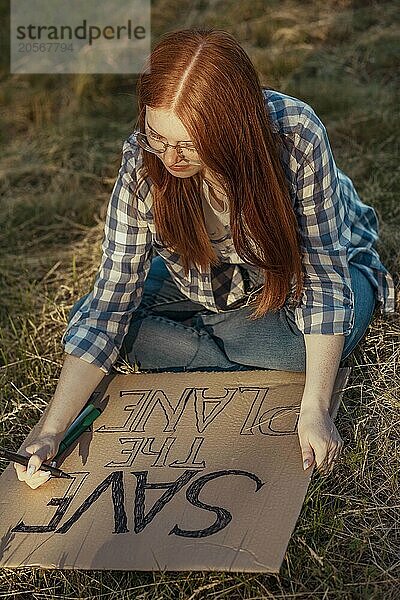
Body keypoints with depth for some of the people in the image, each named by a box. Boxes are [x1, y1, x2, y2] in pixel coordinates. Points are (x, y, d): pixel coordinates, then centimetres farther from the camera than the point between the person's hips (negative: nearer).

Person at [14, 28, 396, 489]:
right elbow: (109, 306, -25)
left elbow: (323, 277, -30)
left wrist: (314, 410, -40)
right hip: (205, 285, 3)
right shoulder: (142, 162, -30)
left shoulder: (296, 135, -37)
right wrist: (51, 432, -32)